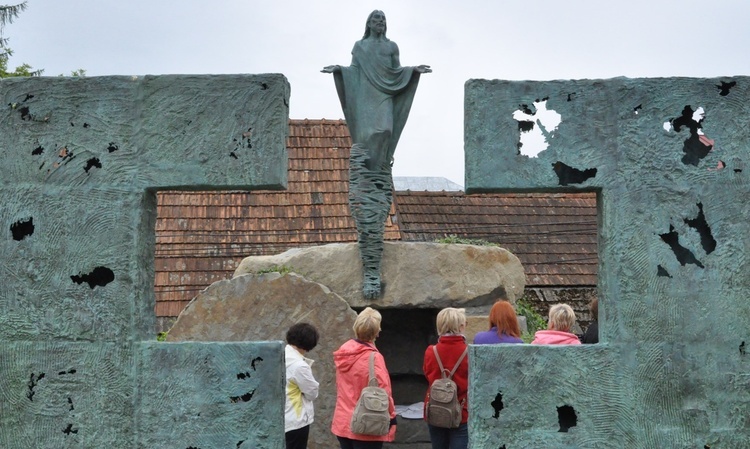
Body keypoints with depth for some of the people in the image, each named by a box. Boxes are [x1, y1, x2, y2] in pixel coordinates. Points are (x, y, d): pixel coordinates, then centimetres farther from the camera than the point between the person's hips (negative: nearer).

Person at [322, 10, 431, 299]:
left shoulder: (391, 47, 17)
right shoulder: (359, 46, 16)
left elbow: (397, 73, 11)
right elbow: (354, 72, 7)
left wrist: (414, 71, -6)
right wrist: (338, 70, -12)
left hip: (384, 100, 1)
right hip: (365, 99, -1)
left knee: (383, 132, -18)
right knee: (366, 137, -12)